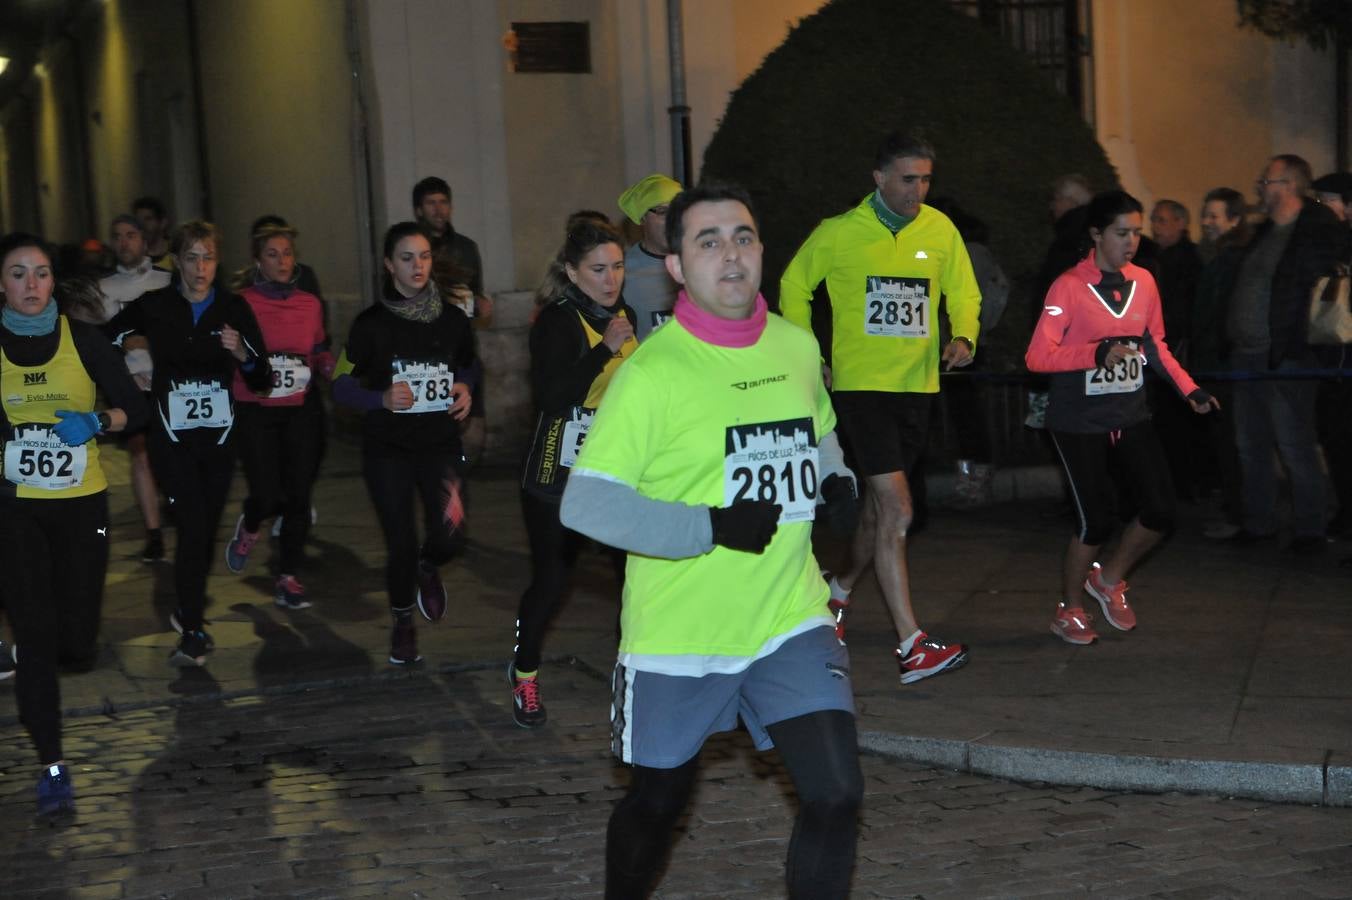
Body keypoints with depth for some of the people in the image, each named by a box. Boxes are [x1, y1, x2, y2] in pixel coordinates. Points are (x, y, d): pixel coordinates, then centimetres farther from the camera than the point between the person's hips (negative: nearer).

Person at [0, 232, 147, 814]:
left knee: (78, 644, 1)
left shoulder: (82, 340, 0)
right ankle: (52, 765, 0)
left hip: (81, 502, 0)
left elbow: (135, 408, 1)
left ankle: (75, 641, 39)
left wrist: (97, 422, -18)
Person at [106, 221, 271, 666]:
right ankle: (192, 633, -9)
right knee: (192, 528, -14)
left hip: (219, 436, 3)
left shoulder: (234, 308, -2)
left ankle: (188, 613, 32)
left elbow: (262, 380, -3)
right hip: (173, 437, -3)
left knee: (207, 530, 11)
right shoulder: (154, 307, -5)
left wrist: (241, 353, -20)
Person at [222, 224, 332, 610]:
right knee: (268, 496, -11)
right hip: (256, 412, -3)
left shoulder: (310, 304, 9)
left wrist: (332, 367, -3)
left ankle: (288, 578, 12)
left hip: (301, 411, 3)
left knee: (298, 495, -1)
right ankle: (248, 528, 26)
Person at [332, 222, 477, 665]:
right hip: (388, 449, -1)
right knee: (401, 545, 1)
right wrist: (382, 399, -21)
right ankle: (402, 624, 29)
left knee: (448, 533, -19)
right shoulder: (371, 324, -6)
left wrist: (465, 388, -2)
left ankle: (428, 569, 20)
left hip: (440, 444, 1)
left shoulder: (453, 319, 2)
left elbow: (470, 365, 20)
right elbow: (341, 384, -3)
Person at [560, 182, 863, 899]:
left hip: (790, 619, 4)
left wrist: (837, 483, 1)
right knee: (658, 801, 14)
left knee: (836, 794, -9)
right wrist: (715, 527, -25)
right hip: (677, 635, -4)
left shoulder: (798, 348, 3)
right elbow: (585, 504, -20)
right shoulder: (652, 372, -15)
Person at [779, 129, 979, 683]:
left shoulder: (940, 231, 4)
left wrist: (963, 336, -8)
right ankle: (912, 647, -13)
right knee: (897, 509, -13)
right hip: (861, 383, -5)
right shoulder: (839, 233, -5)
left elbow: (964, 293, 13)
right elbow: (794, 287, 9)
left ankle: (841, 591, 41)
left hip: (917, 385, 5)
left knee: (880, 504, 16)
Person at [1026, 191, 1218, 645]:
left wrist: (1189, 389, 6)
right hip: (1080, 423, -5)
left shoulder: (1143, 282, 5)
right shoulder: (1069, 287, -12)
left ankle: (1109, 578, 26)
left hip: (1131, 416, 5)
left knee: (1160, 510, -1)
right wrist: (1097, 353, -29)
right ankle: (1069, 610, 17)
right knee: (1096, 520, -5)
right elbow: (1037, 356, -17)